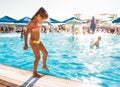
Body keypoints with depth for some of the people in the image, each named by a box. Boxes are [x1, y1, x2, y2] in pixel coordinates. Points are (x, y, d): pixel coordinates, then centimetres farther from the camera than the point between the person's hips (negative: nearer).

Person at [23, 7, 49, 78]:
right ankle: (35, 73, 11)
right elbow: (26, 34, -22)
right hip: (33, 42, -9)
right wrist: (26, 44, -30)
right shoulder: (32, 23, -19)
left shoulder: (38, 22, 7)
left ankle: (44, 65, 37)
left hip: (38, 41, 9)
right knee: (38, 57, -4)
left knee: (45, 53, 15)